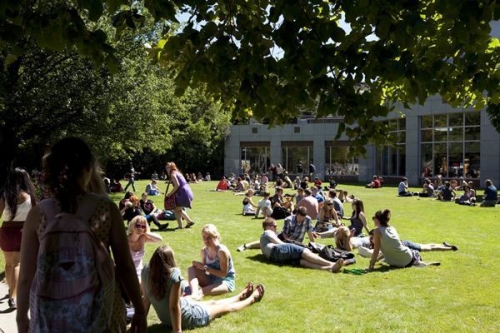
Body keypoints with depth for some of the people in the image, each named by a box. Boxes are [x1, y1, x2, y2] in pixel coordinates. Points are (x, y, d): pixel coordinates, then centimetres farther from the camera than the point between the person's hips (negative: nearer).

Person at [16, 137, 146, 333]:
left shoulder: (38, 214, -9)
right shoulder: (106, 208, -10)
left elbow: (26, 276, -5)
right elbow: (125, 267, -7)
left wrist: (21, 317, 10)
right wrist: (139, 310, 4)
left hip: (51, 313, 1)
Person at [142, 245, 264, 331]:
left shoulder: (146, 271, -14)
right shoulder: (174, 276, -35)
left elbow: (146, 300, -6)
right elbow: (174, 307, -31)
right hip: (186, 317, -7)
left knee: (212, 302, 30)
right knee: (226, 307, 20)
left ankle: (241, 296, 56)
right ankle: (252, 298, 47)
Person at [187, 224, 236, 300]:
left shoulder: (222, 251, -21)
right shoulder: (204, 251, -1)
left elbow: (223, 274, -21)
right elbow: (203, 269, 5)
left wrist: (205, 268, -24)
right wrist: (200, 266, -19)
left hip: (226, 281, -7)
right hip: (211, 279, 7)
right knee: (191, 269, -19)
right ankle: (194, 293, -40)